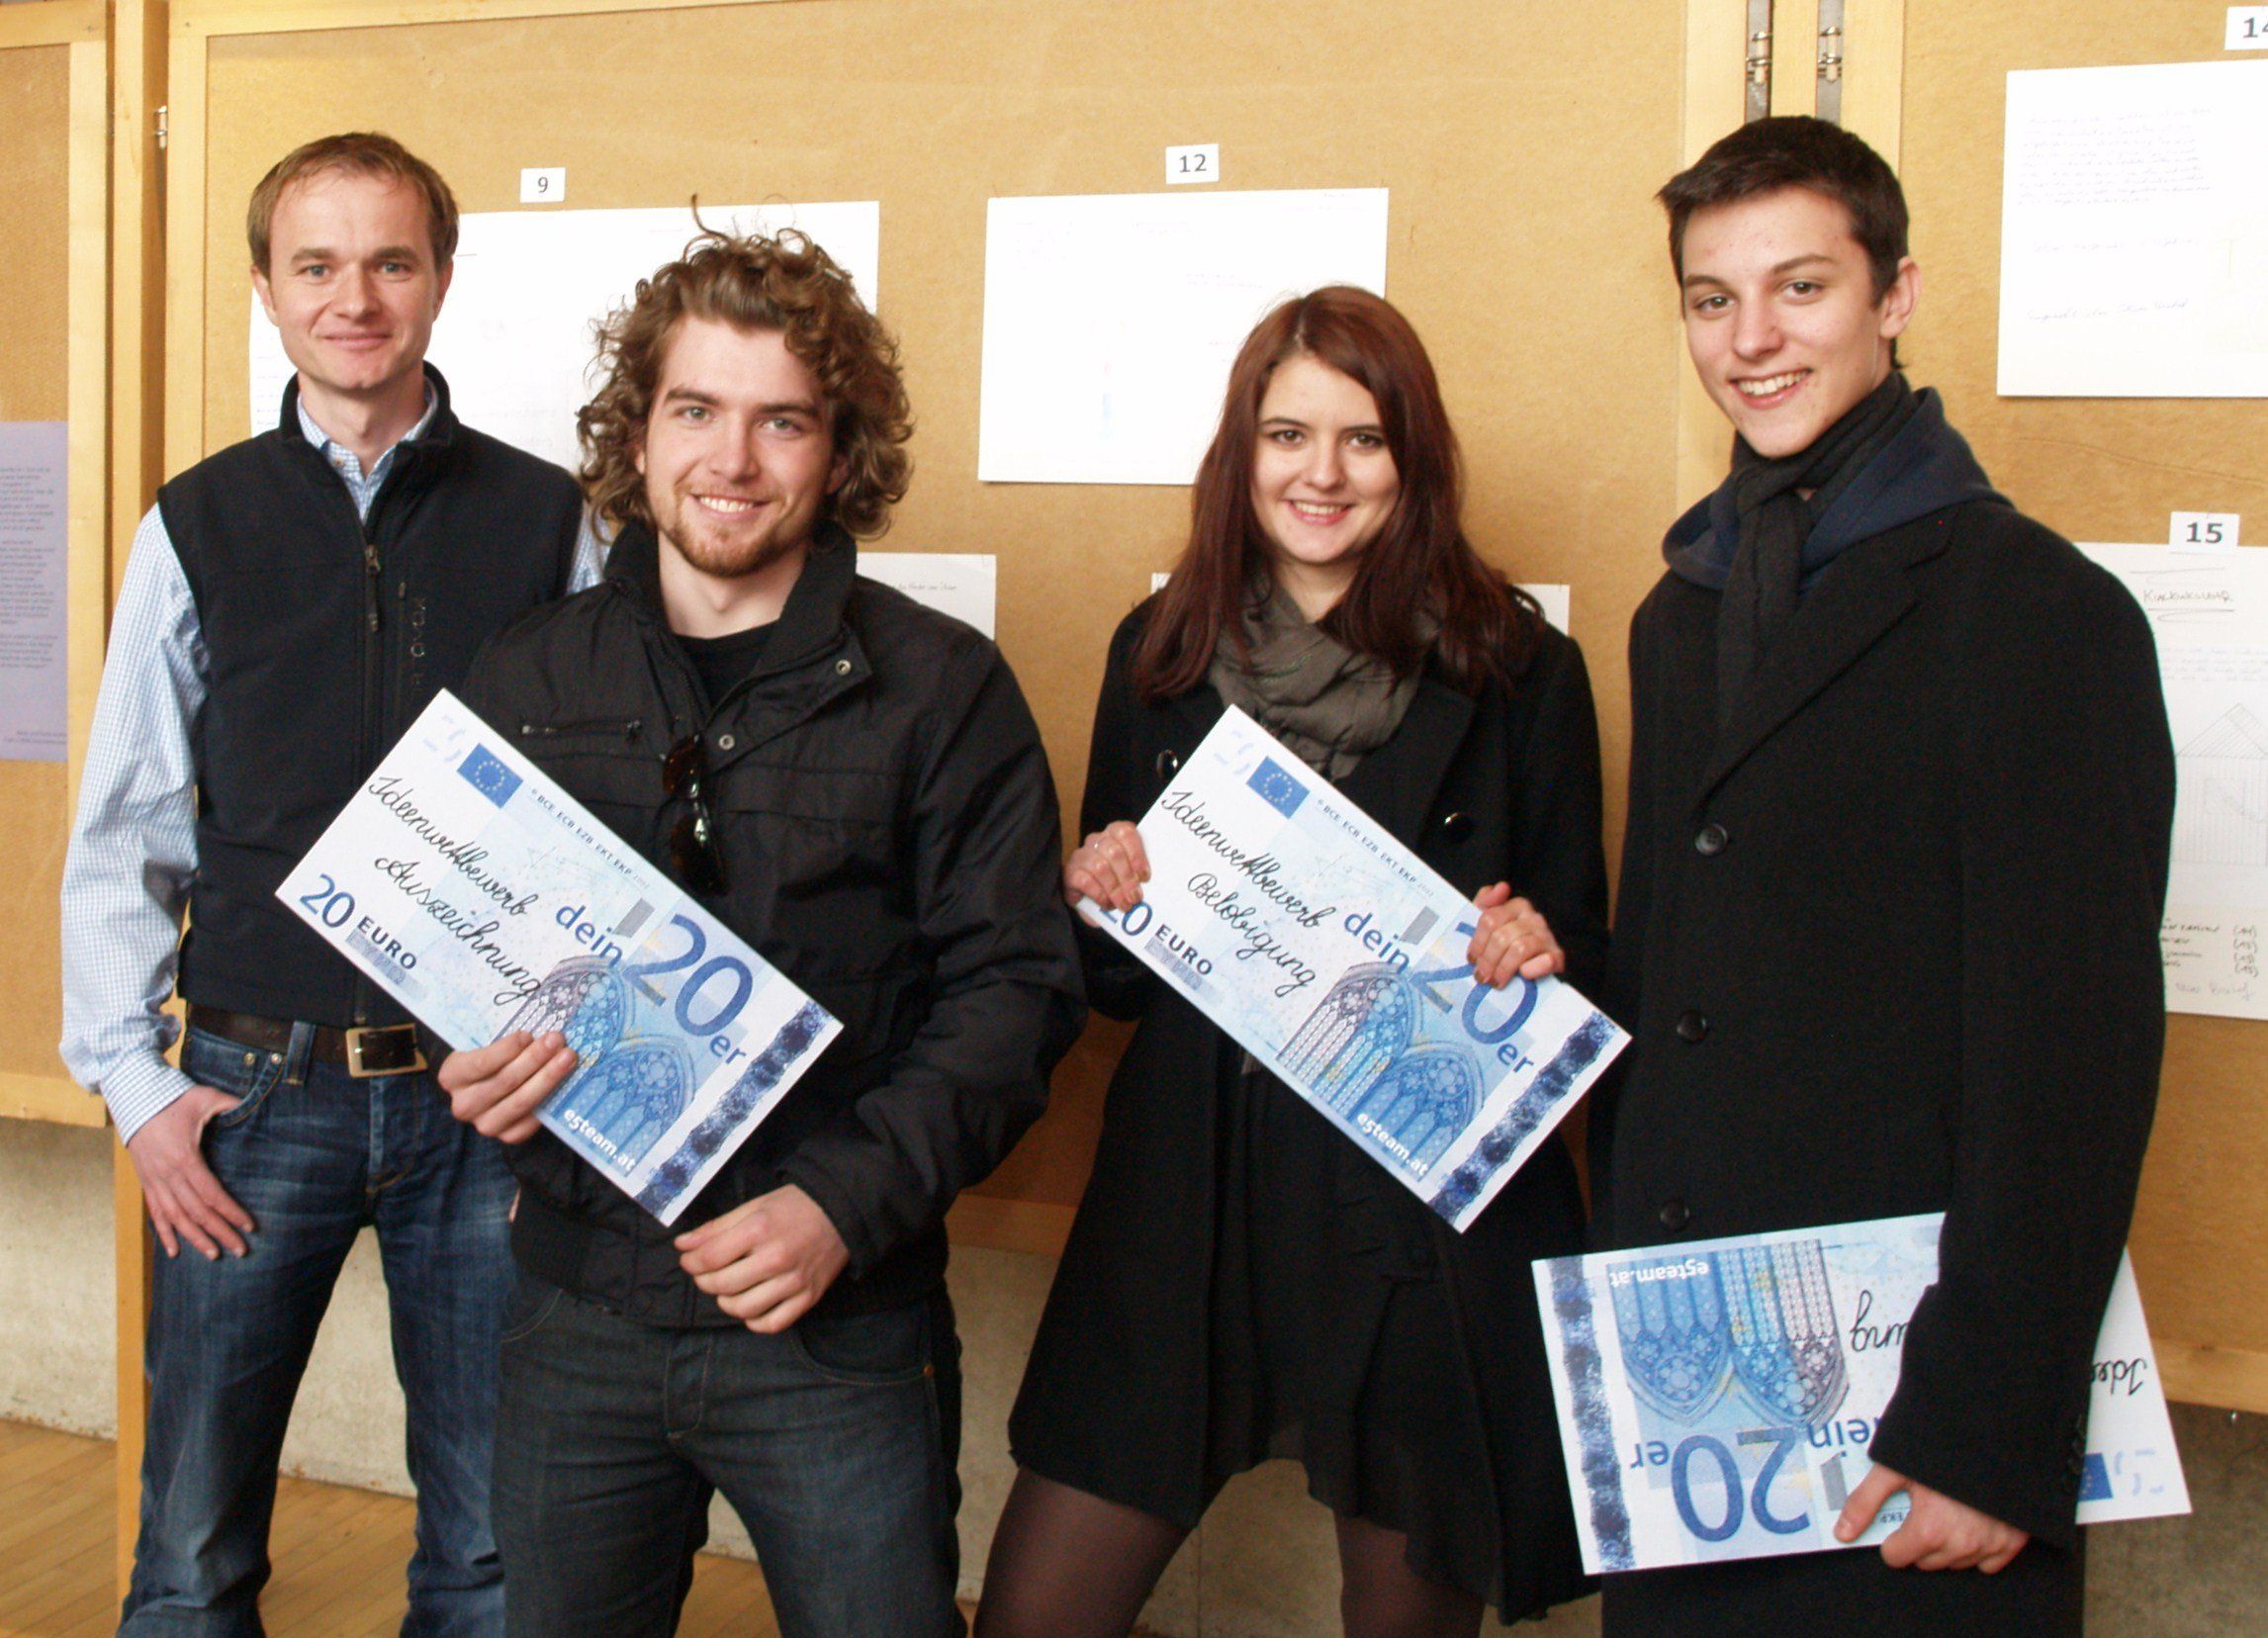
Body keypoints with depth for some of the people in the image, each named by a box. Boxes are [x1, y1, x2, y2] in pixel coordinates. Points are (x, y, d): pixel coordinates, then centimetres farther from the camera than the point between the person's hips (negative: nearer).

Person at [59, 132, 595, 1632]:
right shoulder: (197, 526, 5)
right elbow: (124, 834, 7)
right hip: (252, 1097, 1)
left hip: (484, 1097, 0)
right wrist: (136, 1083, 0)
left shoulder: (545, 521, 2)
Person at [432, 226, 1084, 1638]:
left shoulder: (941, 689, -5)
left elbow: (1016, 987, -7)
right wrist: (468, 1059, -8)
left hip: (843, 1325, -3)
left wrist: (847, 1203, -18)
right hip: (579, 1311, 3)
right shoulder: (526, 680, 6)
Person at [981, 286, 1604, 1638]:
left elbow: (1582, 957, 3)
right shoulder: (1159, 656, 5)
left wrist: (1535, 955, -19)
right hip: (1189, 1209, 3)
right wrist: (1103, 902, -8)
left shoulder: (1519, 672, -3)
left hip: (1429, 1224, -2)